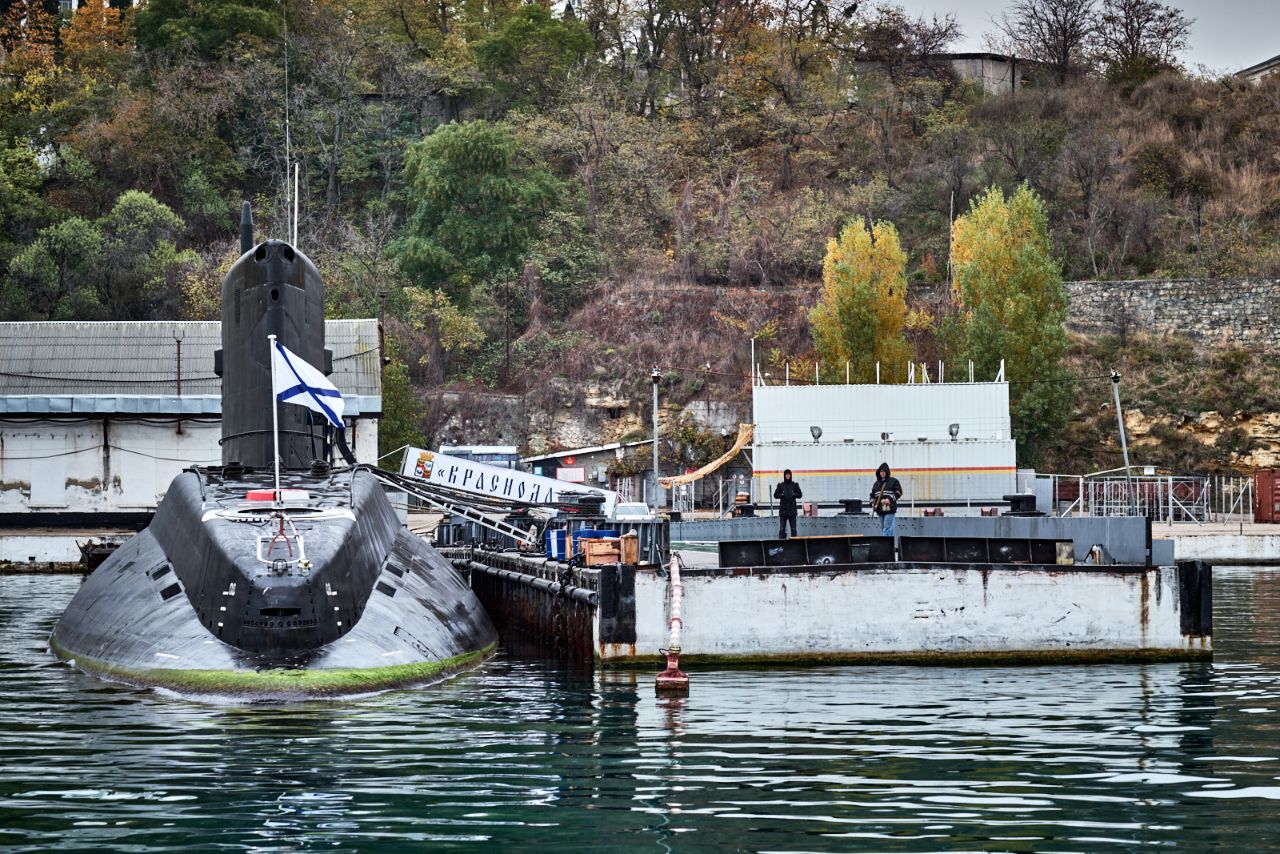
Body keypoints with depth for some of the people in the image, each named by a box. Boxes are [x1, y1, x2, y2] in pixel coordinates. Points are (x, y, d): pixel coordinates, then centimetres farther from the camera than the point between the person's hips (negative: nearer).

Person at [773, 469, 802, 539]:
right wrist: (781, 495, -9)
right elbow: (775, 495, 9)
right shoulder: (781, 485, 6)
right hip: (783, 509, 0)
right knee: (782, 528, -4)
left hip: (792, 509, 0)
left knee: (793, 528, 2)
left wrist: (794, 494, -9)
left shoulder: (795, 485, 7)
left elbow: (800, 495, 9)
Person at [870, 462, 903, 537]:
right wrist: (872, 502, 6)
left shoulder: (893, 481, 1)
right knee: (883, 528, 9)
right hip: (880, 509, 7)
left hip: (890, 508, -7)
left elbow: (898, 492, -6)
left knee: (887, 528, -14)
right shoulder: (877, 483, 17)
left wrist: (890, 499, -18)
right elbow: (872, 494, 24)